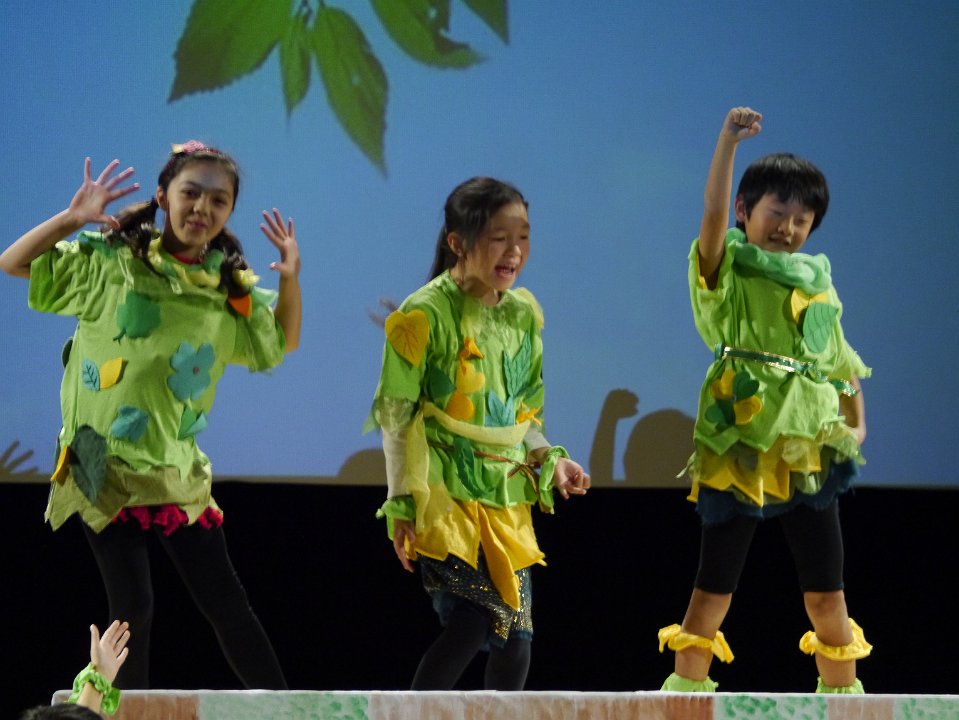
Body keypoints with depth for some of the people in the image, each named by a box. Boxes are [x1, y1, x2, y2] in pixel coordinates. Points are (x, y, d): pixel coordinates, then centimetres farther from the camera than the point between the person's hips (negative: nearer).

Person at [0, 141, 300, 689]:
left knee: (226, 600, 7)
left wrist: (291, 280, -3)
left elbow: (285, 341, 16)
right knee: (133, 605, -8)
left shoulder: (231, 291, 3)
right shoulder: (109, 262, -7)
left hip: (178, 472, 4)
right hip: (104, 466, -4)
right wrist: (72, 219, -21)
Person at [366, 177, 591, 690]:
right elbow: (396, 417, -7)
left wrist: (550, 460, 1)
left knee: (515, 634, 4)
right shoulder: (426, 315, -11)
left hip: (506, 498, 6)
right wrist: (403, 504, -8)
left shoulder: (522, 315, 9)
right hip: (446, 495, -6)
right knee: (471, 620, -19)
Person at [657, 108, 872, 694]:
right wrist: (729, 141, -28)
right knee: (716, 584, -2)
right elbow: (714, 213, -19)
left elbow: (840, 360, 22)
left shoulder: (818, 285, 15)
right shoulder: (728, 272, 0)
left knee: (827, 590, 7)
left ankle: (844, 699, 17)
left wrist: (857, 423, 9)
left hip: (809, 449, 4)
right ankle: (686, 695, 4)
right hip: (742, 445, -4)